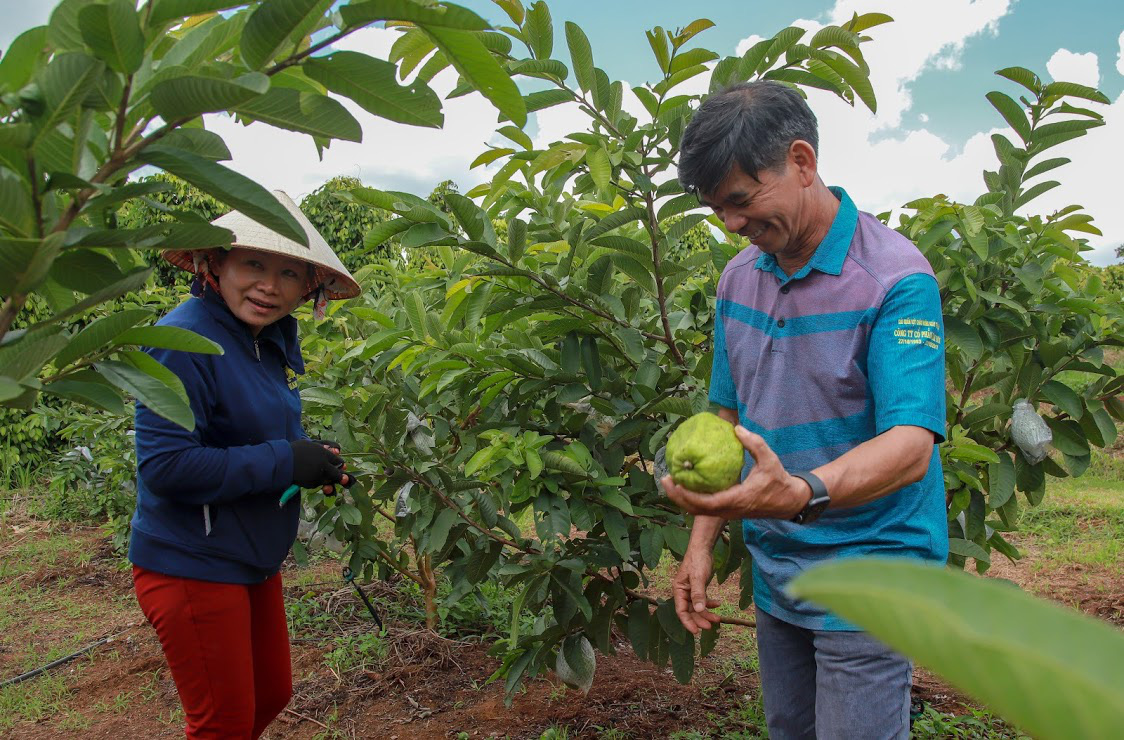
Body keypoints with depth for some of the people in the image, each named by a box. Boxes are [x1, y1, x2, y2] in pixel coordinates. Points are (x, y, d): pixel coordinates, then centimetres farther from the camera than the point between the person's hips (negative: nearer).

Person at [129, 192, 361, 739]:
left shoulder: (276, 338, 4)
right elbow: (165, 465, -28)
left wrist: (319, 457, -5)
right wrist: (286, 462, -25)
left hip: (253, 562, 9)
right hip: (193, 566, -8)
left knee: (271, 695, 23)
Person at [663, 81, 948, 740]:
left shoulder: (895, 275, -17)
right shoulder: (738, 279, 4)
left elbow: (910, 447, -26)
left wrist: (801, 493, -44)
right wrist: (703, 541, 4)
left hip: (867, 582, -6)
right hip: (774, 575, 6)